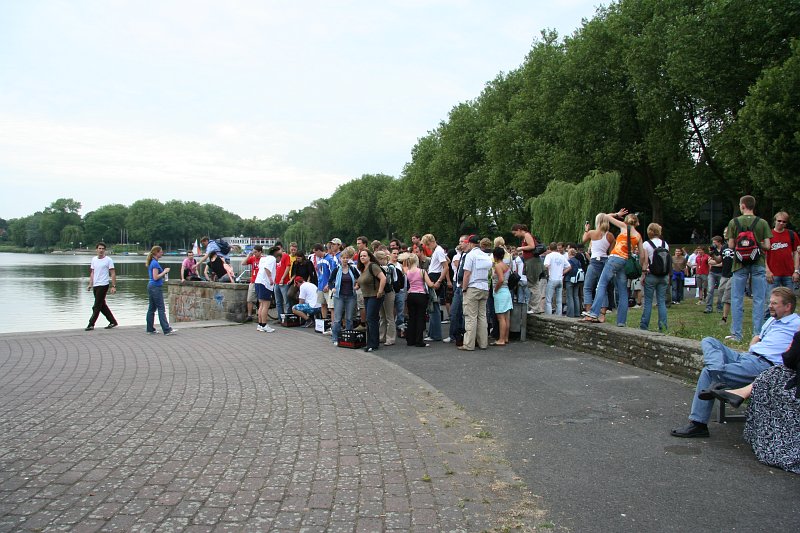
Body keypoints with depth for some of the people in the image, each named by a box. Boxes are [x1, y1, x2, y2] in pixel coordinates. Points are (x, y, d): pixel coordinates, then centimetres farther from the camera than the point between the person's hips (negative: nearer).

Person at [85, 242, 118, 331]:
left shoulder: (108, 260, -6)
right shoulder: (94, 259, 12)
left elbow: (113, 274, -8)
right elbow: (92, 273, 17)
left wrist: (113, 286, -14)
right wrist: (90, 284, 9)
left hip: (103, 285, -7)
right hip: (95, 286, 7)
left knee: (97, 306, -6)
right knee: (102, 306, 12)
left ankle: (91, 324, -2)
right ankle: (113, 322, 21)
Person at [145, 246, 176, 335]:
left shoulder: (151, 262, 14)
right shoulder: (155, 263, -15)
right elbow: (155, 277, -20)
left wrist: (164, 272, 12)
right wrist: (164, 272, -11)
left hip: (151, 287, 10)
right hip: (156, 288, -10)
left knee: (151, 308, 12)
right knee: (161, 309, -8)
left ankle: (150, 329, 16)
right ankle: (166, 330, -7)